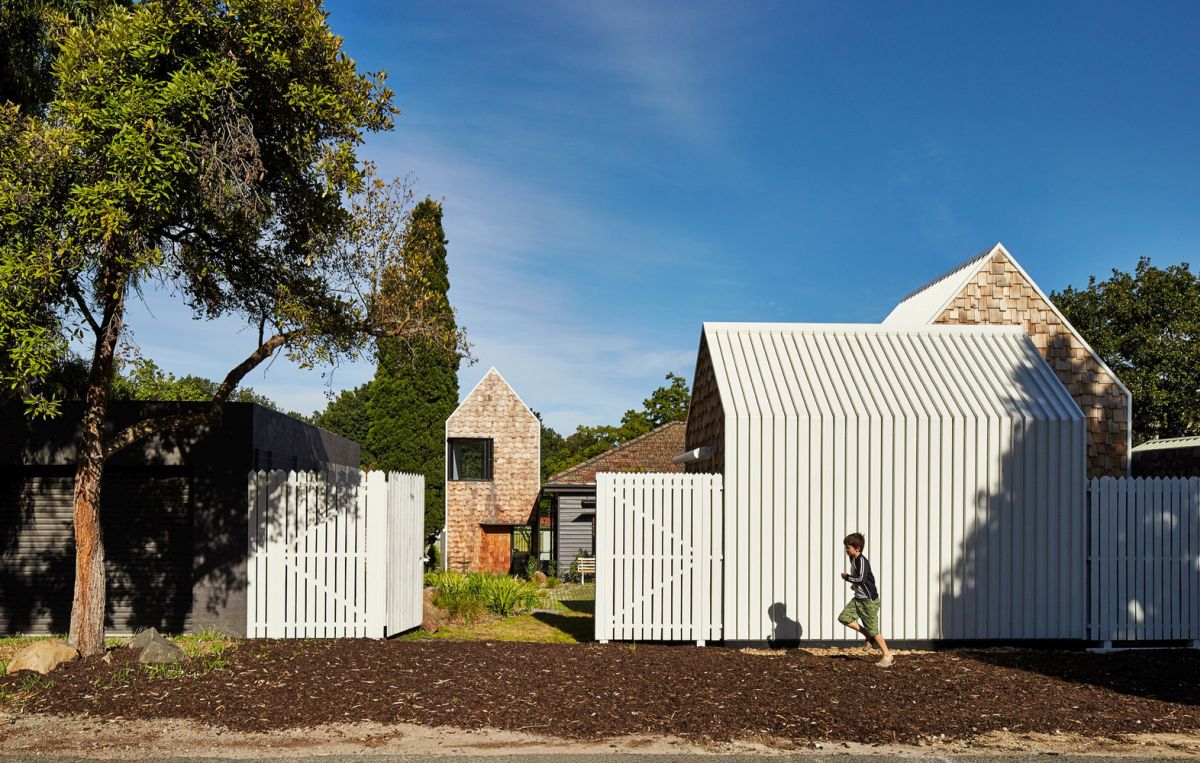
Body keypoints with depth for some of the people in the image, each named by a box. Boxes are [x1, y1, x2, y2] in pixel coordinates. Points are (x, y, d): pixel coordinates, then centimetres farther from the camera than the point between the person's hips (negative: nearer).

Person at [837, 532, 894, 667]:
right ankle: (867, 635, 13)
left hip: (869, 600, -9)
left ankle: (887, 655, 10)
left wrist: (847, 577, -17)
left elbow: (861, 579, -31)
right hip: (858, 598, 9)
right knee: (843, 618, -1)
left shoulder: (862, 561, -20)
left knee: (873, 629, -4)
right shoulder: (853, 559, 10)